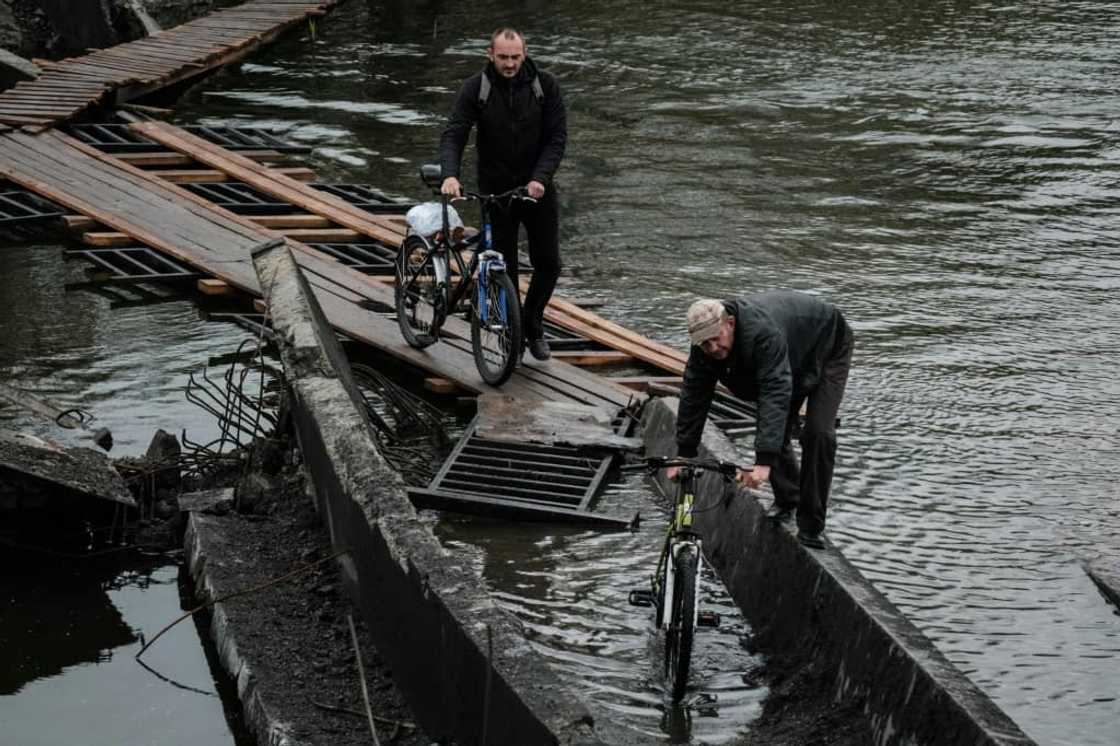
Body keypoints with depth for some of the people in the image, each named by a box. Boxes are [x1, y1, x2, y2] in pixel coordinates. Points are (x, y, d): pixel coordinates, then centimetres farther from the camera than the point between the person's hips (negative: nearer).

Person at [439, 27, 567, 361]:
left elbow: (557, 137, -9)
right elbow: (453, 135, -16)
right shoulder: (476, 88, -8)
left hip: (538, 188, 1)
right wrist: (450, 174, -34)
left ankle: (533, 326, 25)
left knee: (548, 264, 2)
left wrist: (540, 178, -23)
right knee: (505, 269, 1)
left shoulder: (545, 85, -7)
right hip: (496, 191, -1)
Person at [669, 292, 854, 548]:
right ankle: (787, 499, 28)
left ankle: (810, 529, -10)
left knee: (817, 433, -18)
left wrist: (764, 461, -57)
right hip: (795, 360, 7)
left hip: (828, 351, -7)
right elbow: (694, 396, -14)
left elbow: (776, 393, -51)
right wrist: (683, 455, -16)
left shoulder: (763, 332, -45)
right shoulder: (705, 346, -22)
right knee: (775, 432, 2)